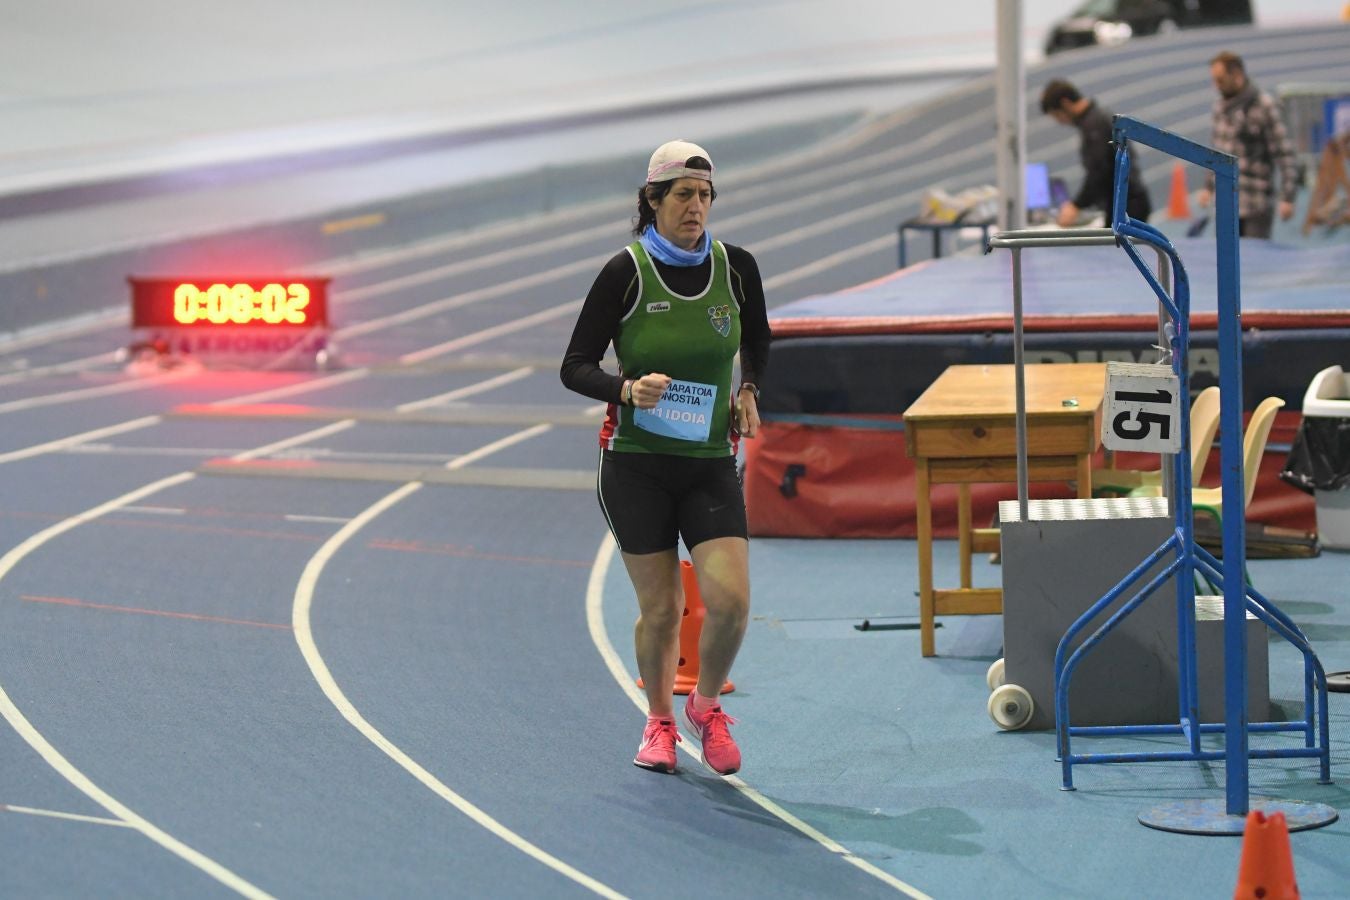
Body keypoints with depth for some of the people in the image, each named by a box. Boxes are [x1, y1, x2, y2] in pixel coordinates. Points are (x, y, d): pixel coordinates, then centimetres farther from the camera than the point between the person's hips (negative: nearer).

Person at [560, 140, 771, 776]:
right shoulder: (625, 272, -8)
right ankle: (659, 721, 28)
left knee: (731, 599, -12)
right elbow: (574, 367, -6)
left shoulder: (736, 267, 1)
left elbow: (757, 340, 21)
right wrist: (627, 389, -23)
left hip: (711, 462, 2)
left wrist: (748, 391, 4)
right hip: (636, 465, -2)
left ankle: (706, 707, 15)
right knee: (660, 608, 3)